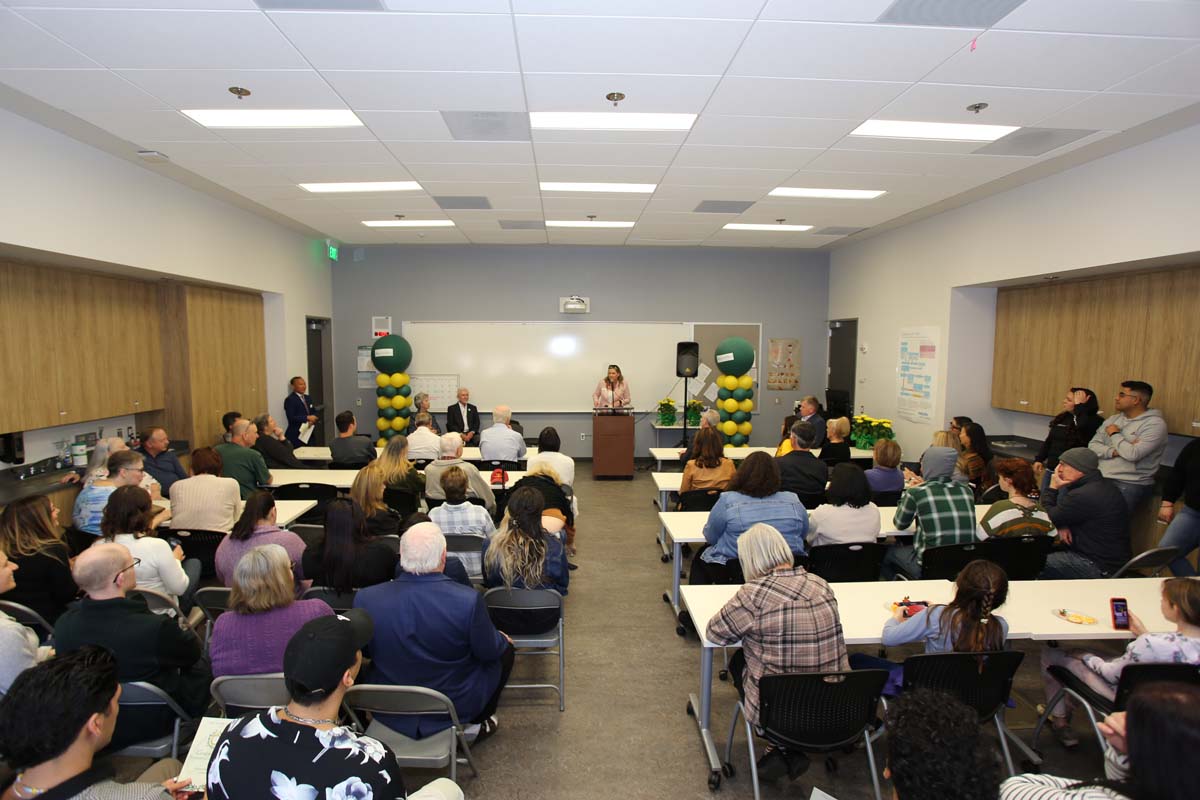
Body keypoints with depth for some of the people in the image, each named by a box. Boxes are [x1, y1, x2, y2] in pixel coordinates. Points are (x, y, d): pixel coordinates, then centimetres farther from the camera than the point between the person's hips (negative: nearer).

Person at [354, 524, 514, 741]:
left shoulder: (365, 599, -20)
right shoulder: (468, 600, -29)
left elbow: (360, 651, -1)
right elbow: (489, 652, -13)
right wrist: (503, 640, 10)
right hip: (454, 707, -3)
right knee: (505, 650, 20)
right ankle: (475, 723, 27)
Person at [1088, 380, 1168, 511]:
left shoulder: (1155, 424, -6)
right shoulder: (1113, 419, 14)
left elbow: (1133, 454, -19)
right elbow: (1092, 446, 6)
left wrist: (1115, 434, -4)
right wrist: (1114, 452, -12)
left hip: (1131, 484, -6)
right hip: (1100, 477, 6)